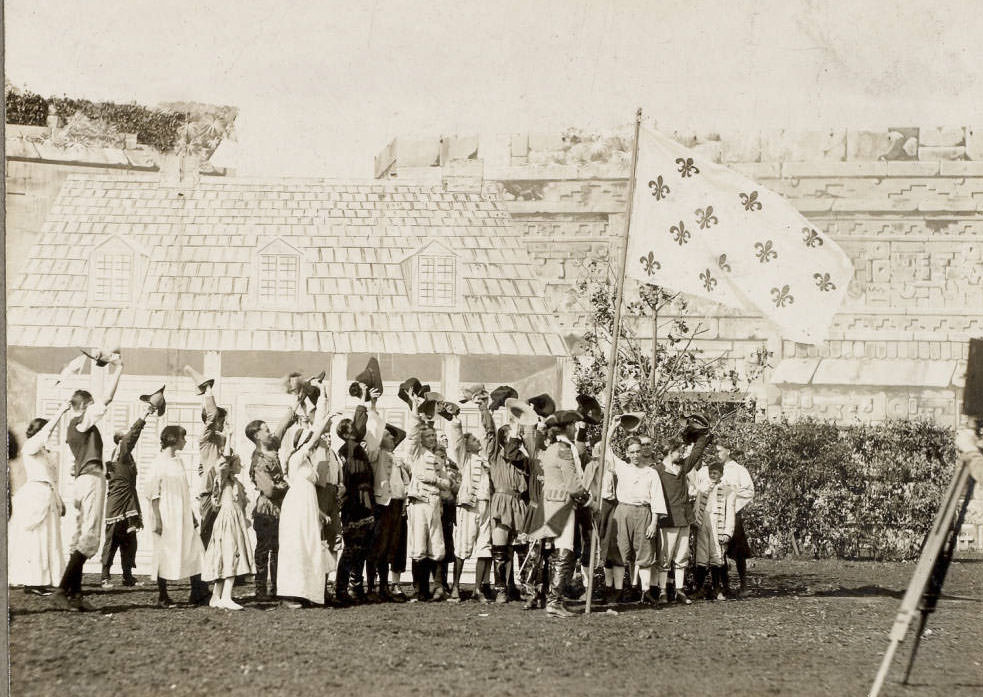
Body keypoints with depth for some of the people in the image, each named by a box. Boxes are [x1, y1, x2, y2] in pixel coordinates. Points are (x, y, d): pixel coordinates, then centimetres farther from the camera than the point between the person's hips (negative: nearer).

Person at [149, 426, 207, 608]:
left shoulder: (178, 461, 13)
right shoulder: (160, 462, -9)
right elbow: (153, 492, -11)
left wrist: (192, 515, 18)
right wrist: (158, 519, -16)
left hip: (183, 516, 7)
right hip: (167, 516, -7)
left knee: (195, 551, 2)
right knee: (165, 554, -2)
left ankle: (196, 593, 5)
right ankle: (163, 597, 6)